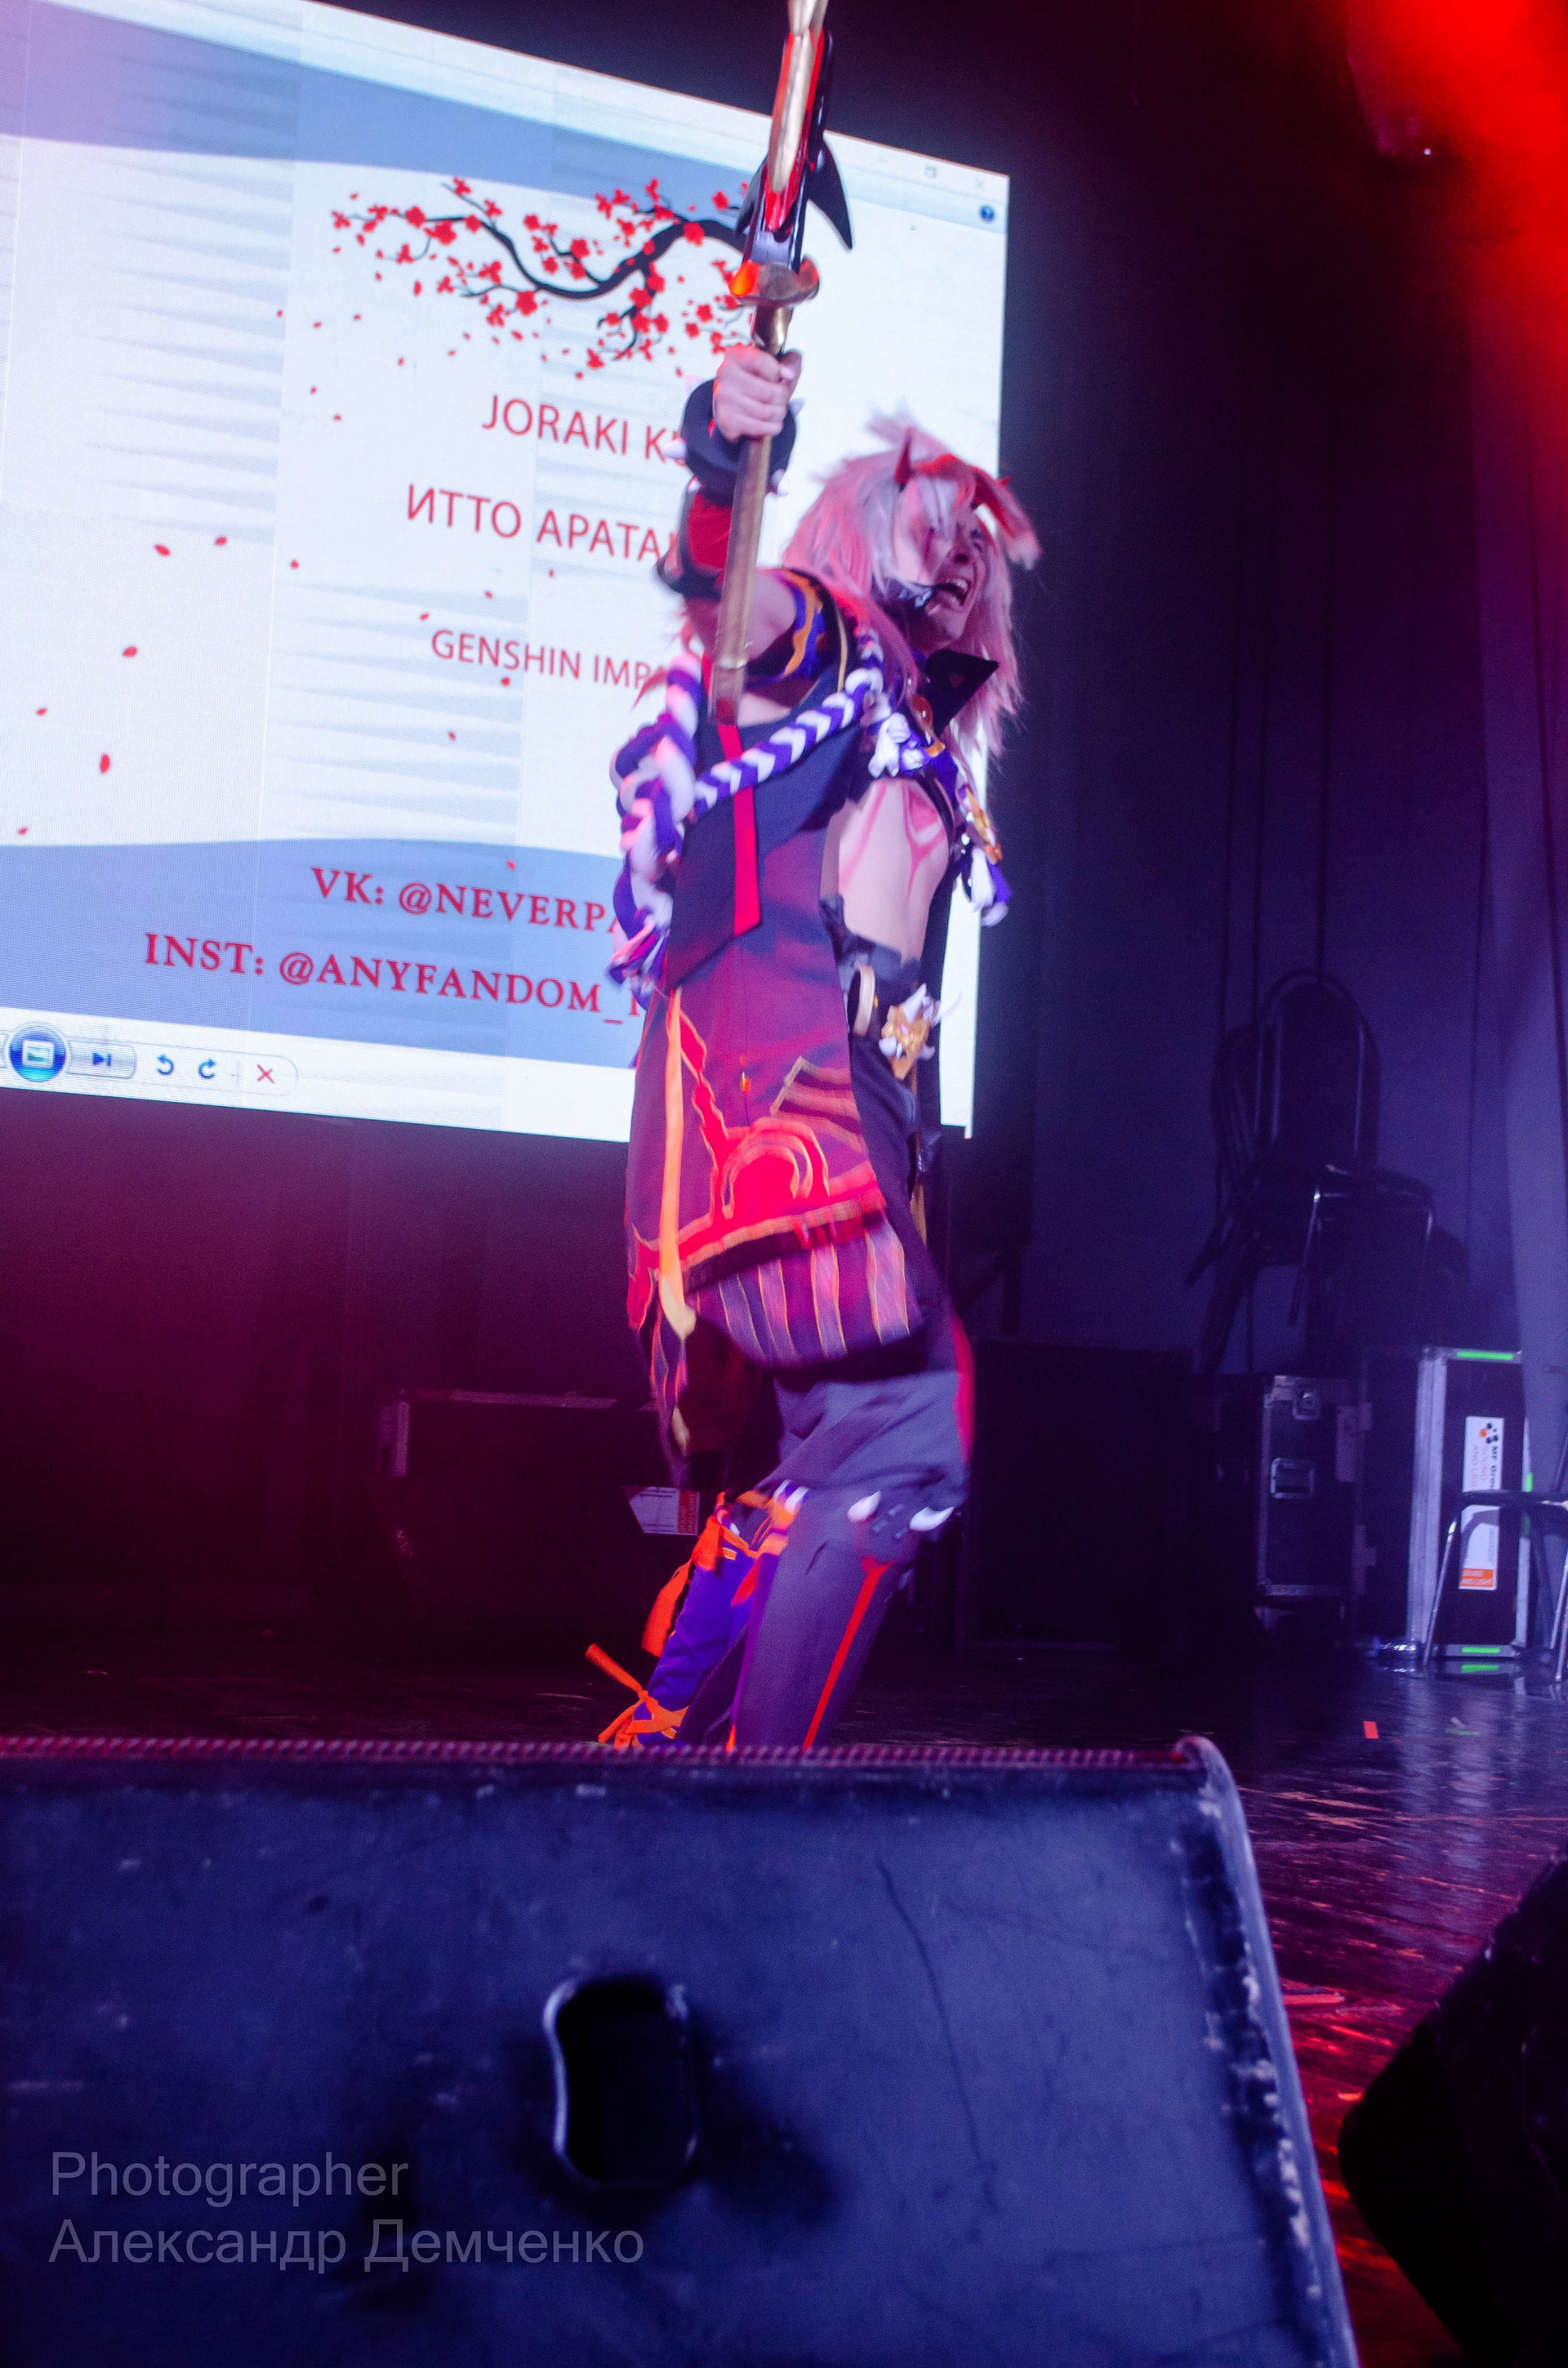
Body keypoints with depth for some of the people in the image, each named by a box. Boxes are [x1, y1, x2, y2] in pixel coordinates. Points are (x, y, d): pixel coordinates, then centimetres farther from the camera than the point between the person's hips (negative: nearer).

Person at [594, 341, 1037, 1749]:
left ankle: (667, 1736, 14)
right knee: (904, 1424, -19)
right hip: (758, 1089, -8)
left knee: (833, 1449, 6)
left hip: (856, 1117, 9)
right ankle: (761, 1761, -15)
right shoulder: (806, 640, 6)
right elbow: (714, 585, -17)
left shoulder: (927, 734, 29)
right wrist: (720, 461, -36)